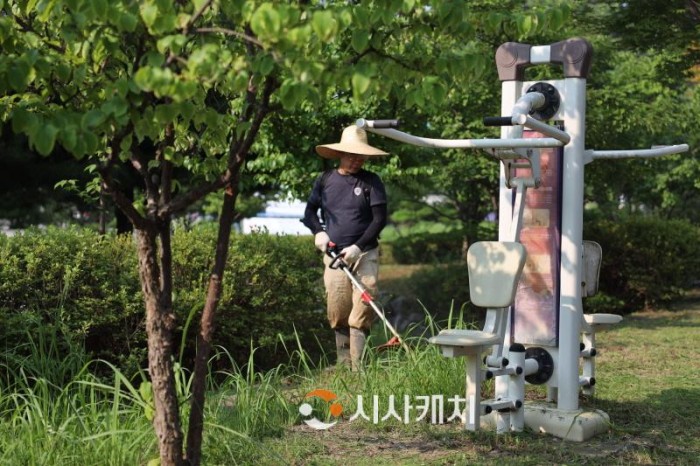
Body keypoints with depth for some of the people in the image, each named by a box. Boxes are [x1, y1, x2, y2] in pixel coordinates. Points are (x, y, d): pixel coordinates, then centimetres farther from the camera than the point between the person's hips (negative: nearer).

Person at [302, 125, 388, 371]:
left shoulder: (371, 181, 0)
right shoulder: (326, 180, 8)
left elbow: (380, 218, -4)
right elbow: (310, 211, 15)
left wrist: (358, 246, -15)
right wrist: (318, 231, -6)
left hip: (364, 255, -2)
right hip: (334, 254, 3)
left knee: (361, 313, -10)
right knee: (337, 313, 3)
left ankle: (357, 368, -8)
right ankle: (343, 364, 14)